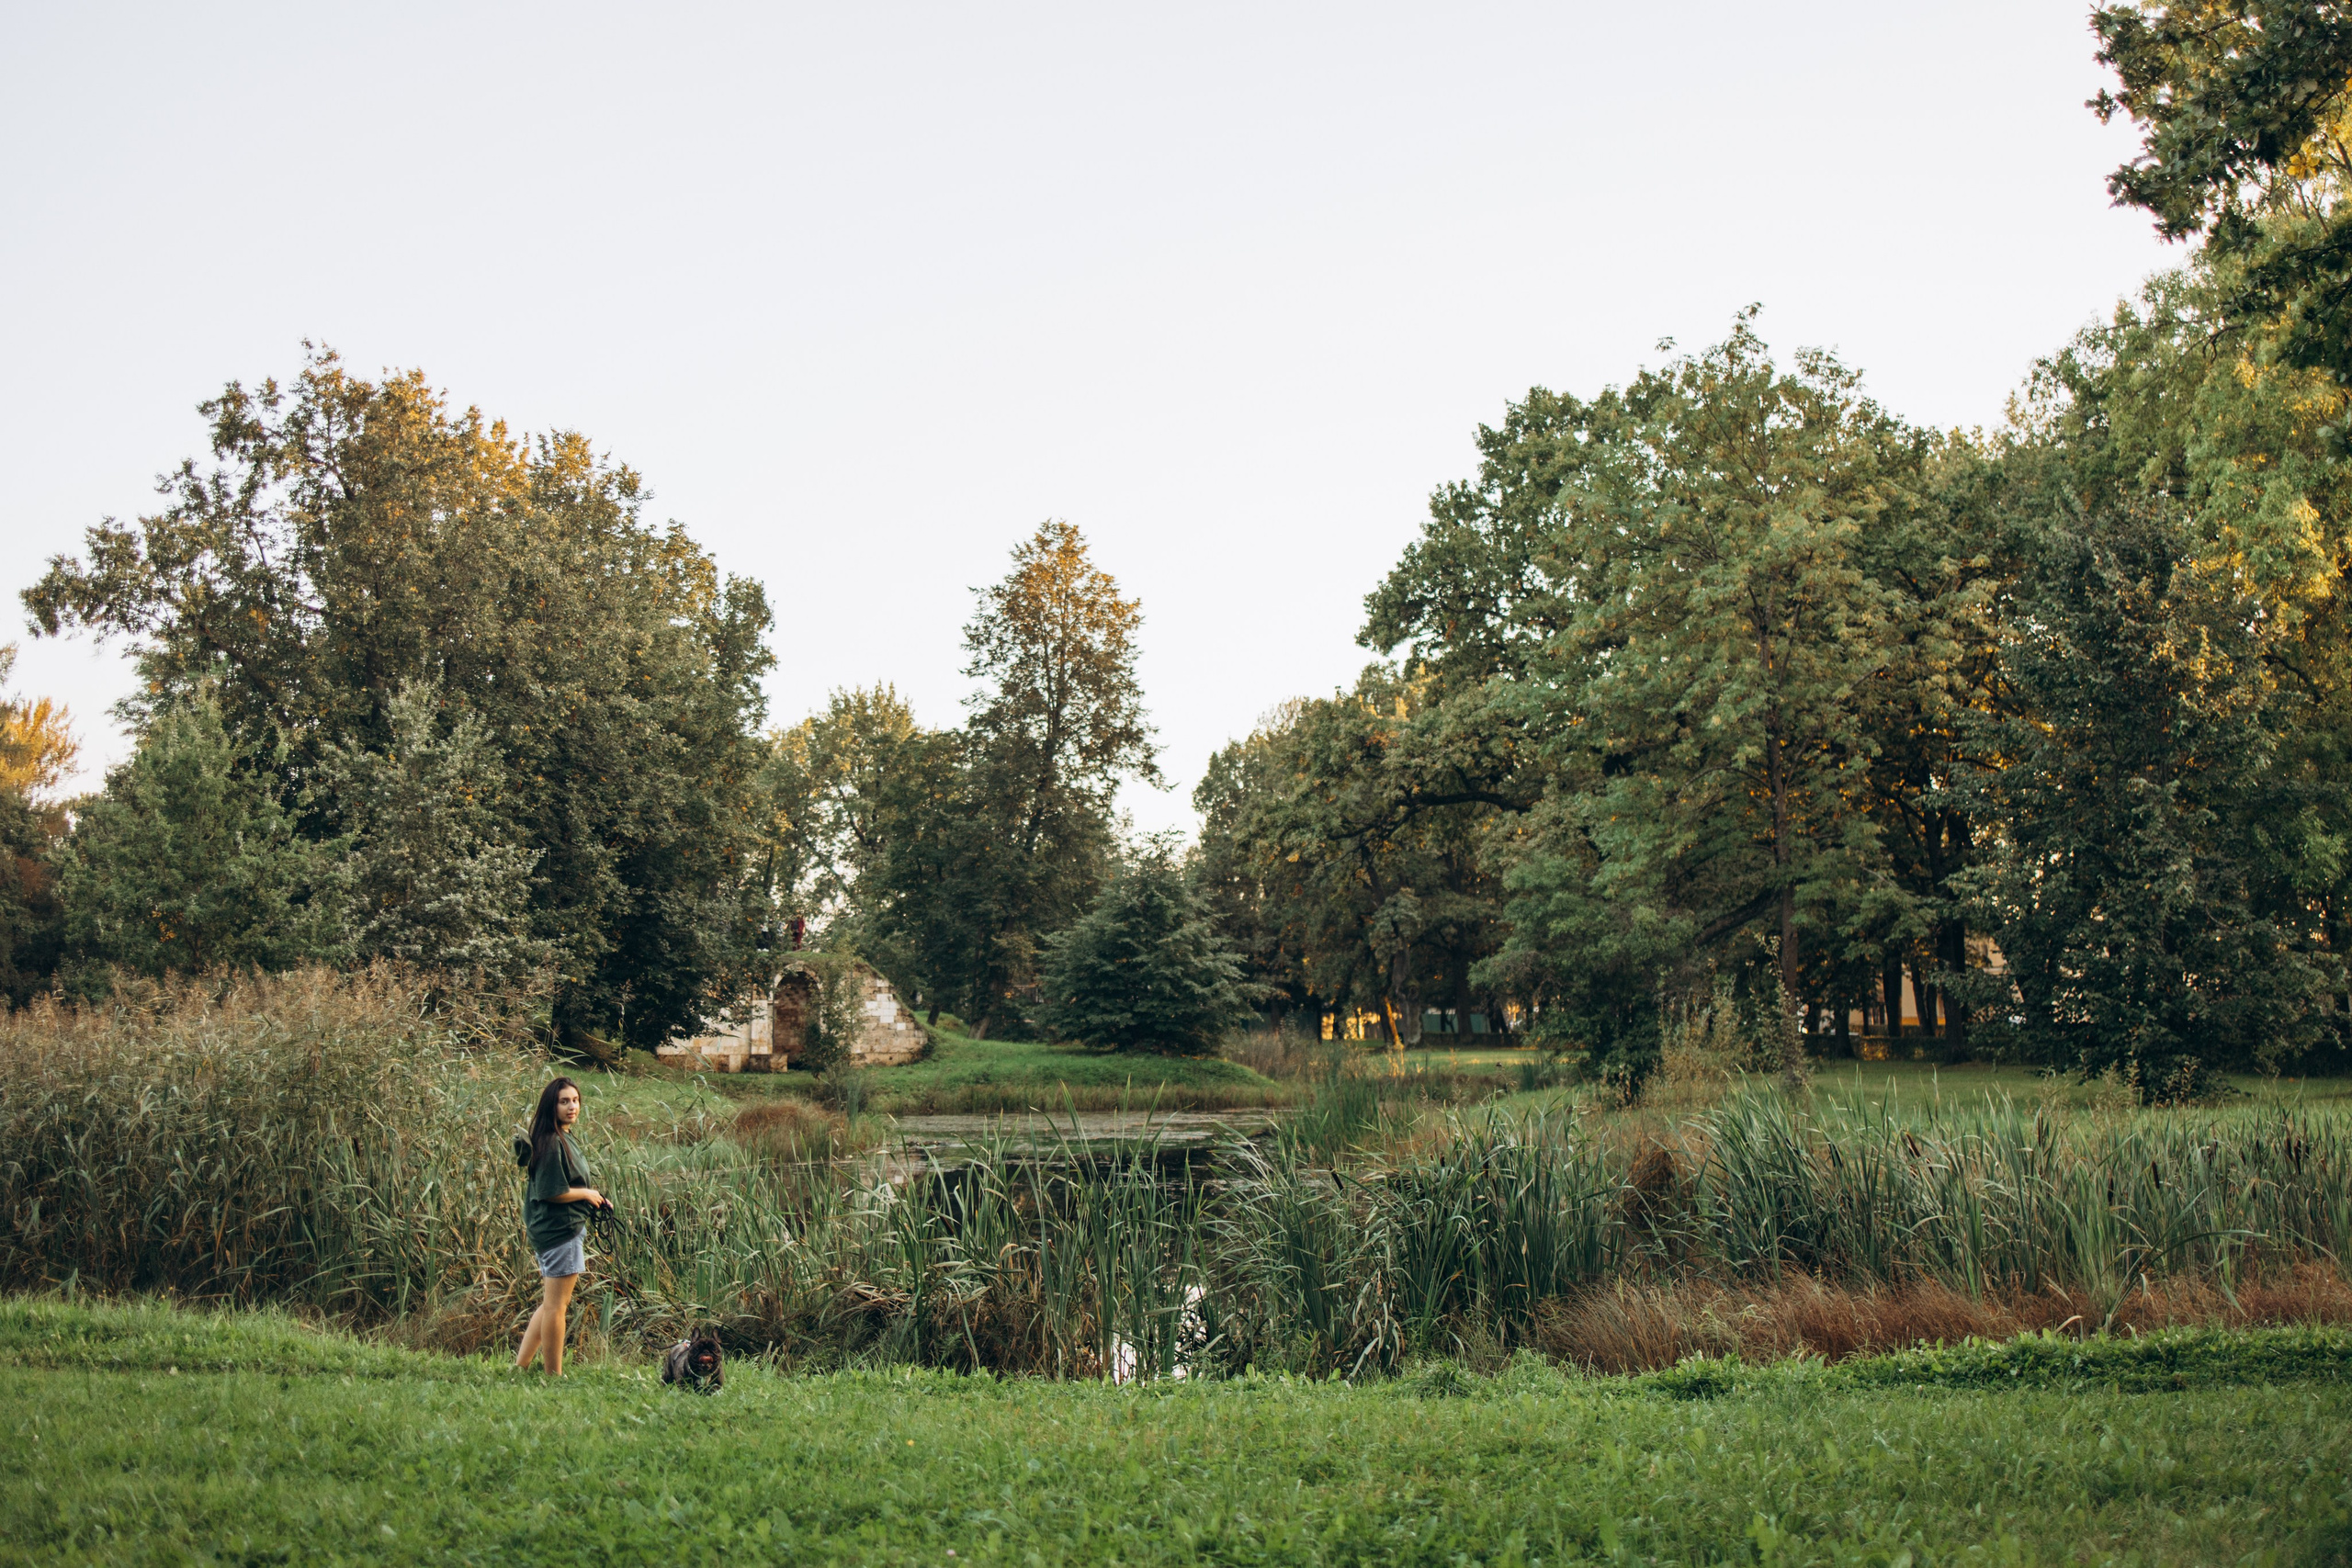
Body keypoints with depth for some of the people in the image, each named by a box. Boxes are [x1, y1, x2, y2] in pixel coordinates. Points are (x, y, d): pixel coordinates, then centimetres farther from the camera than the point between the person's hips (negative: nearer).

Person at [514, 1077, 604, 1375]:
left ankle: (520, 1366, 21)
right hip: (560, 1230, -11)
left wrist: (596, 1199, 10)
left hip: (568, 1227, 11)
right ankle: (554, 1375, 6)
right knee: (555, 1306, -2)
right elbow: (552, 1192, -22)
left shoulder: (564, 1138, 13)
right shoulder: (552, 1142, -18)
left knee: (552, 1305, 17)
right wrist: (587, 1194, -9)